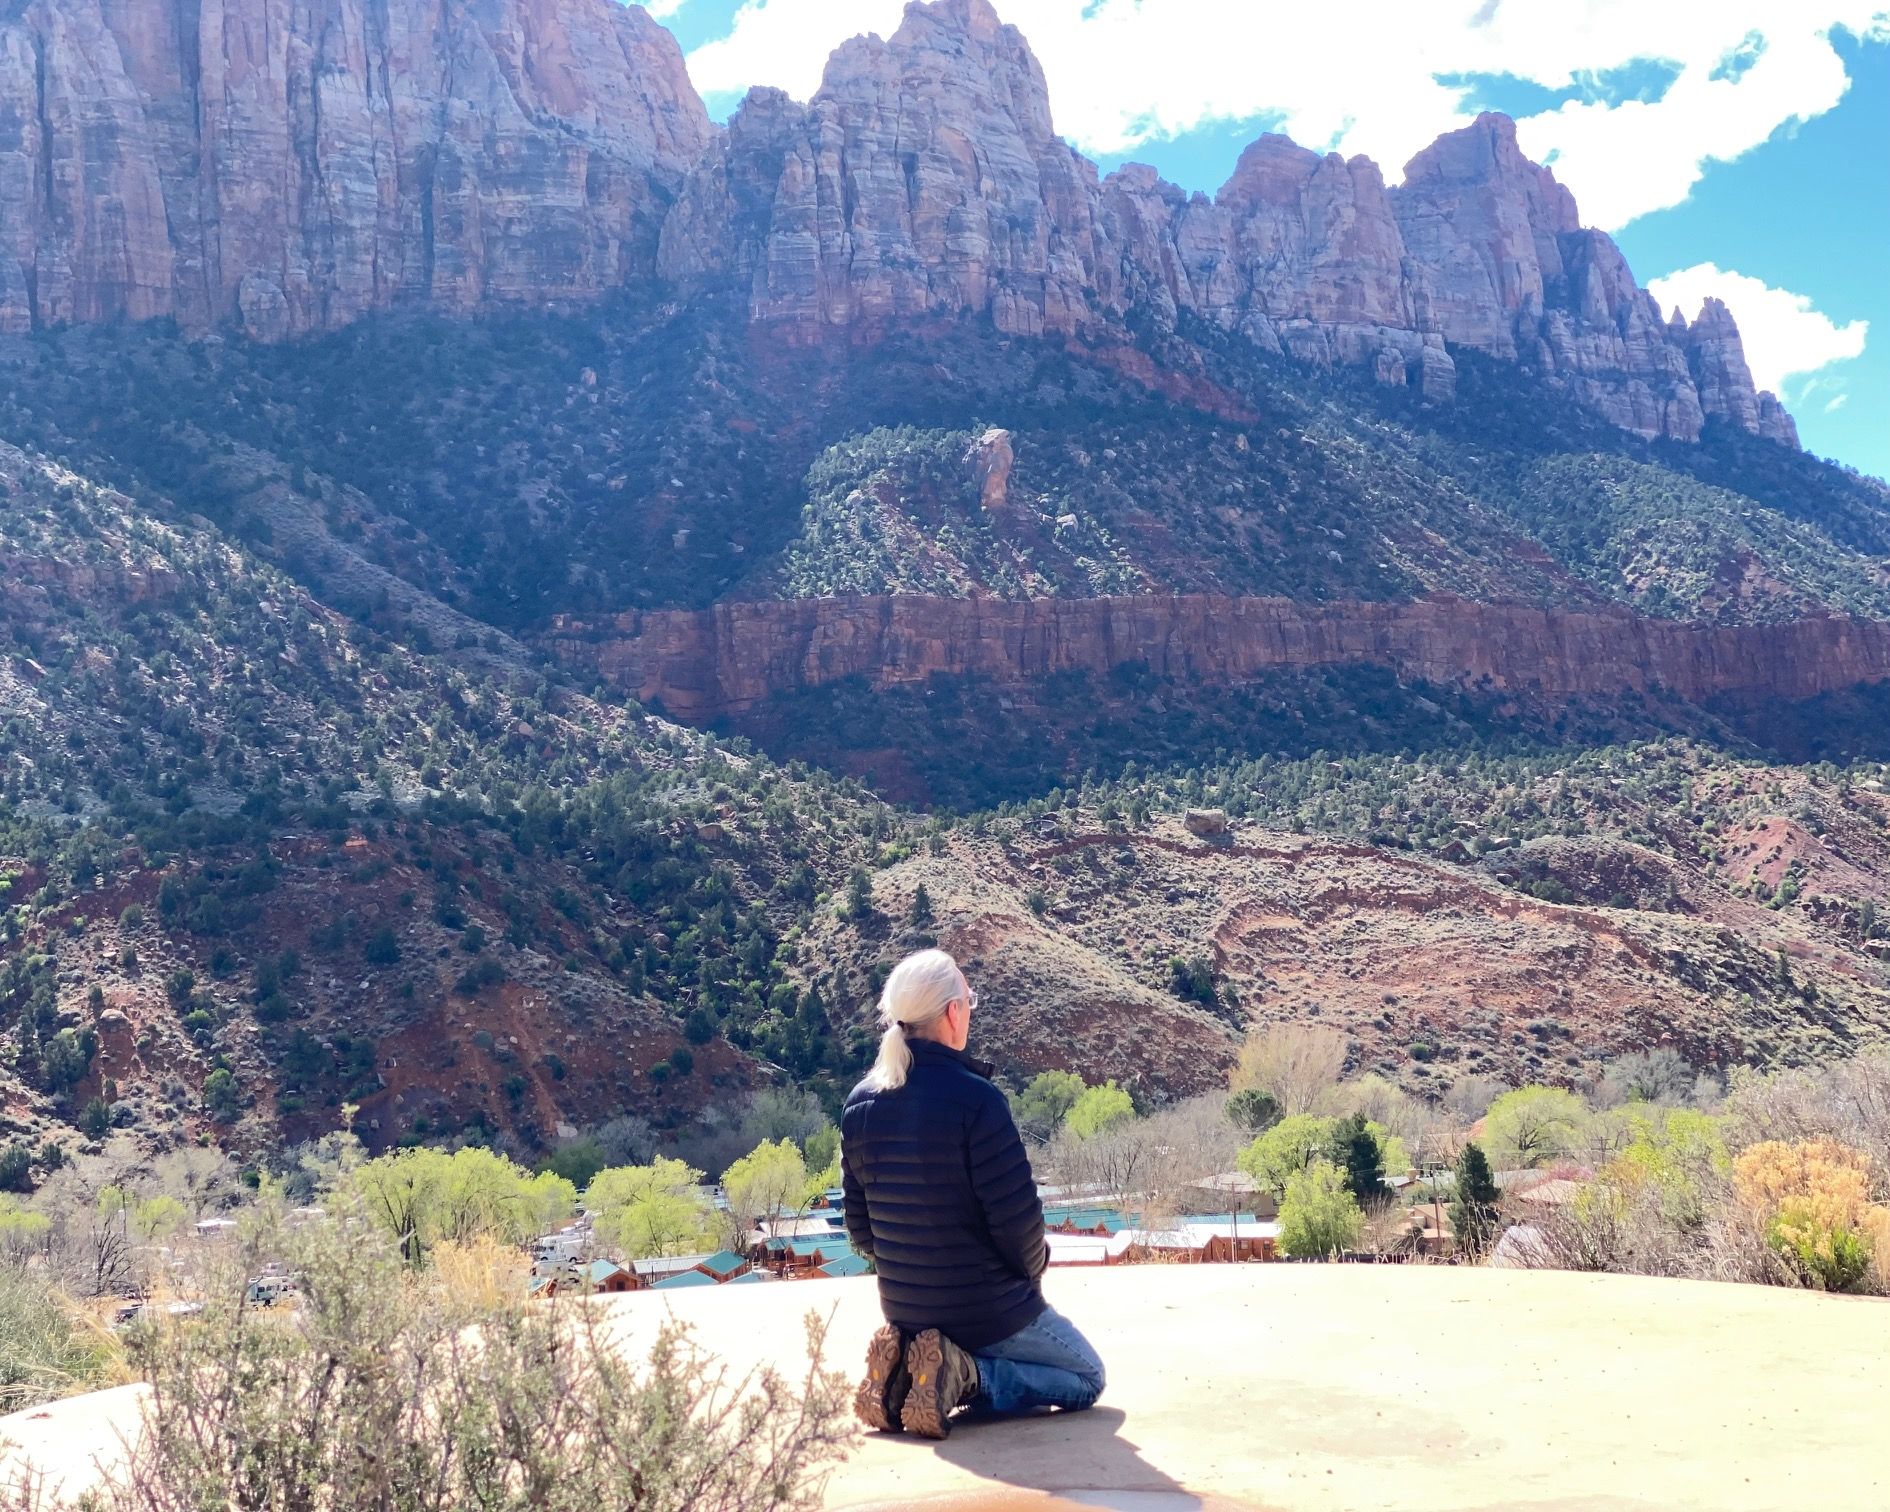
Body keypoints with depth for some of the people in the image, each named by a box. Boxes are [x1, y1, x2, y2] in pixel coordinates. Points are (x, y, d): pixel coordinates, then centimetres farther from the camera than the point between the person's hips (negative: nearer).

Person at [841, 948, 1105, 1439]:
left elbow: (860, 1229, 4)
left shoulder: (860, 1104, -2)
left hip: (904, 1313, 7)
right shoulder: (975, 1098, -23)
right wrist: (1032, 1267, 1)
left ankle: (905, 1362, 5)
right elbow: (1017, 1214, -20)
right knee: (1086, 1378, 18)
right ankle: (966, 1375, -7)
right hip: (991, 1311, -6)